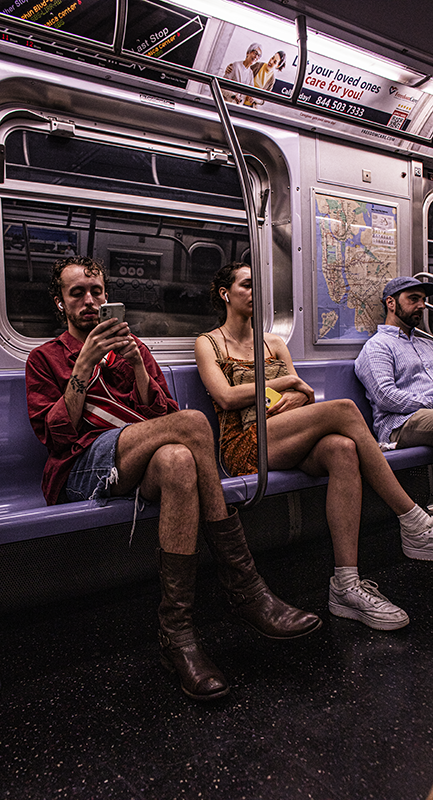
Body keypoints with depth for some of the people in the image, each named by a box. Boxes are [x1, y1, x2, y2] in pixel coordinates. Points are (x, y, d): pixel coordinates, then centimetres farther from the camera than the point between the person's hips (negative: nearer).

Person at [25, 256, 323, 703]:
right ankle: (244, 589, -29)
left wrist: (136, 364, 0)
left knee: (178, 460, -38)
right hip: (84, 466, -3)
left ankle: (177, 632, -33)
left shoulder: (132, 347, 28)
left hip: (145, 462, 3)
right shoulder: (45, 359, 20)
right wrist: (85, 365, -6)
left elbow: (162, 413, 15)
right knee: (192, 423, -31)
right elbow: (55, 434, 2)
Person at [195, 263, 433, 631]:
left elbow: (308, 395, 17)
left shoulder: (274, 342, 26)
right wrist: (287, 381, -2)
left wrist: (297, 397, -8)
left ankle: (346, 585, -34)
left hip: (291, 442, 5)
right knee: (344, 409, -27)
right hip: (245, 442, -5)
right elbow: (227, 397, -6)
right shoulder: (209, 343, 12)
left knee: (343, 449, -32)